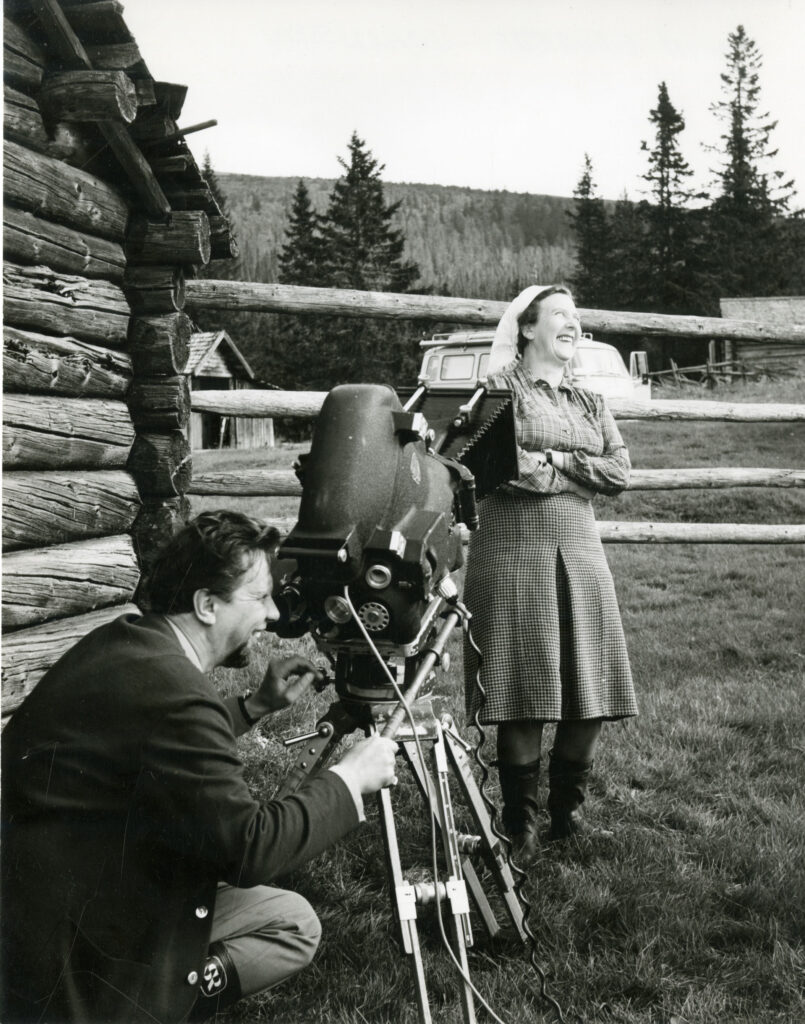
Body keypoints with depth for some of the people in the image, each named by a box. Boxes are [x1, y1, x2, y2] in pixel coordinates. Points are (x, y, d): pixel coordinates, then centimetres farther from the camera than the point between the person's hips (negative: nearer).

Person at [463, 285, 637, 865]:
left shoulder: (591, 404, 20)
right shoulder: (500, 388, 2)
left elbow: (620, 473, 6)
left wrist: (553, 459, -5)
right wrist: (568, 474, -3)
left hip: (580, 556, 5)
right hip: (514, 555, -5)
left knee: (592, 697, 4)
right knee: (524, 699, -4)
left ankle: (568, 810, 23)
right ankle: (523, 826, 10)